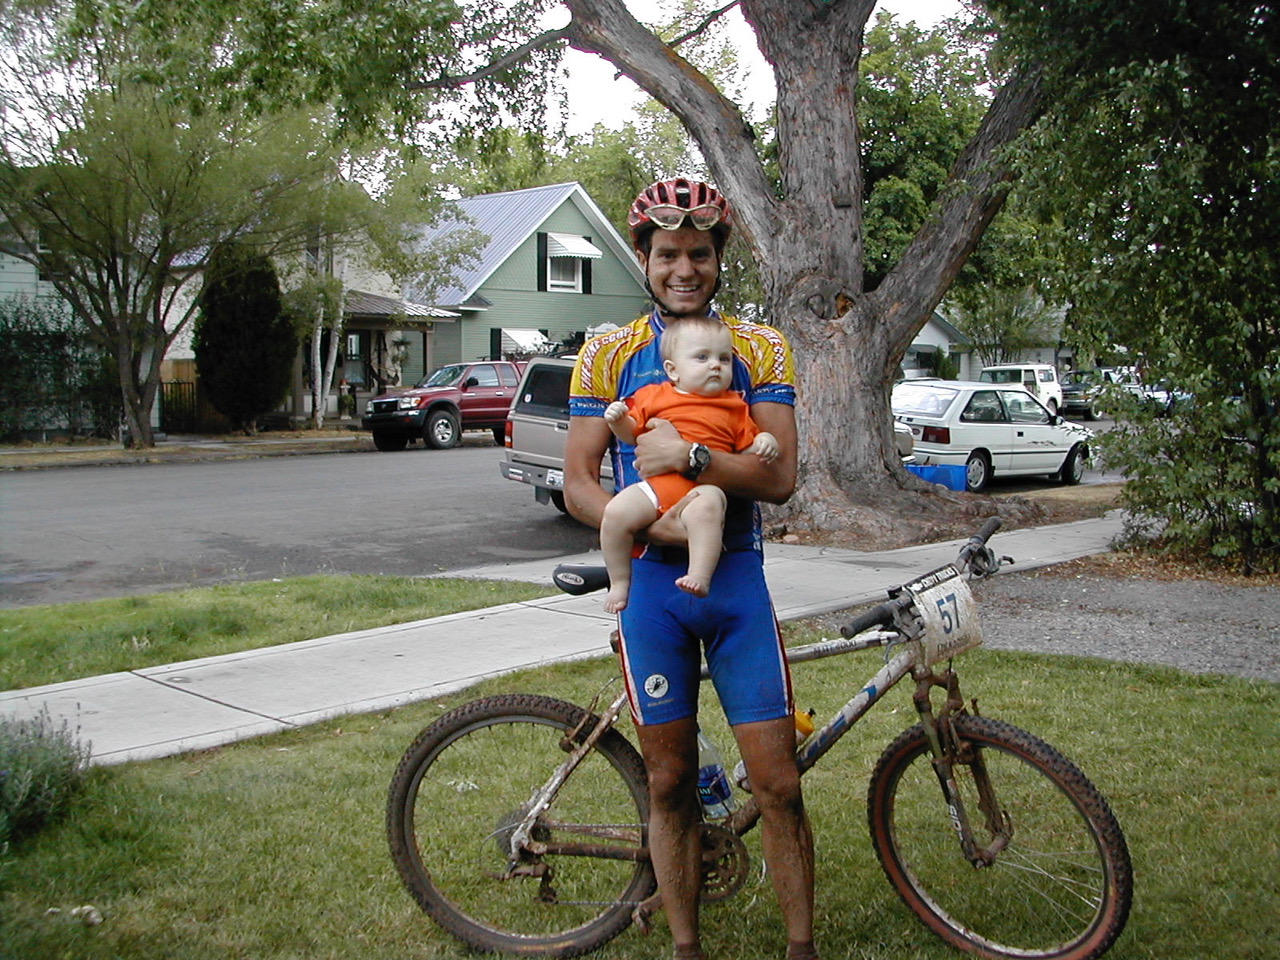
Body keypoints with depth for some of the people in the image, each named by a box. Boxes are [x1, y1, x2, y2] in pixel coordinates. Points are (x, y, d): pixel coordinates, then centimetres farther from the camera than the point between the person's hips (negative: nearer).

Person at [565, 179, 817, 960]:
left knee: (778, 784, 0)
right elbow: (579, 486, -1)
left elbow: (780, 476, -6)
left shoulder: (761, 347, 3)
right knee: (670, 784, 9)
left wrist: (691, 456, -22)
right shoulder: (608, 355, 4)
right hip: (650, 581, 0)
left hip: (737, 580, 0)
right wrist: (659, 525, -19)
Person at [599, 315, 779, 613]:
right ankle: (619, 582, -2)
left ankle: (700, 576, -37)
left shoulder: (734, 407, 18)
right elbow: (631, 434, 21)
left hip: (705, 486, -1)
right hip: (656, 484, 2)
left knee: (706, 506, -37)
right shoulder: (653, 396, 16)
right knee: (616, 513, -21)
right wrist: (617, 420, 0)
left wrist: (765, 442, -1)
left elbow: (749, 447, 20)